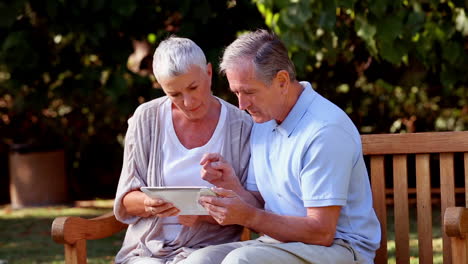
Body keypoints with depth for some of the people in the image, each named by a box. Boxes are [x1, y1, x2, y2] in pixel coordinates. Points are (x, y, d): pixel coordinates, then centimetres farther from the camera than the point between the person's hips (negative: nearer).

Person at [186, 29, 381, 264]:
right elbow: (260, 207, 12)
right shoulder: (264, 121, 11)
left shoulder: (326, 130, -18)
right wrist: (231, 183, -8)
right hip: (280, 242, 7)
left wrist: (249, 216, -25)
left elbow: (321, 232, -20)